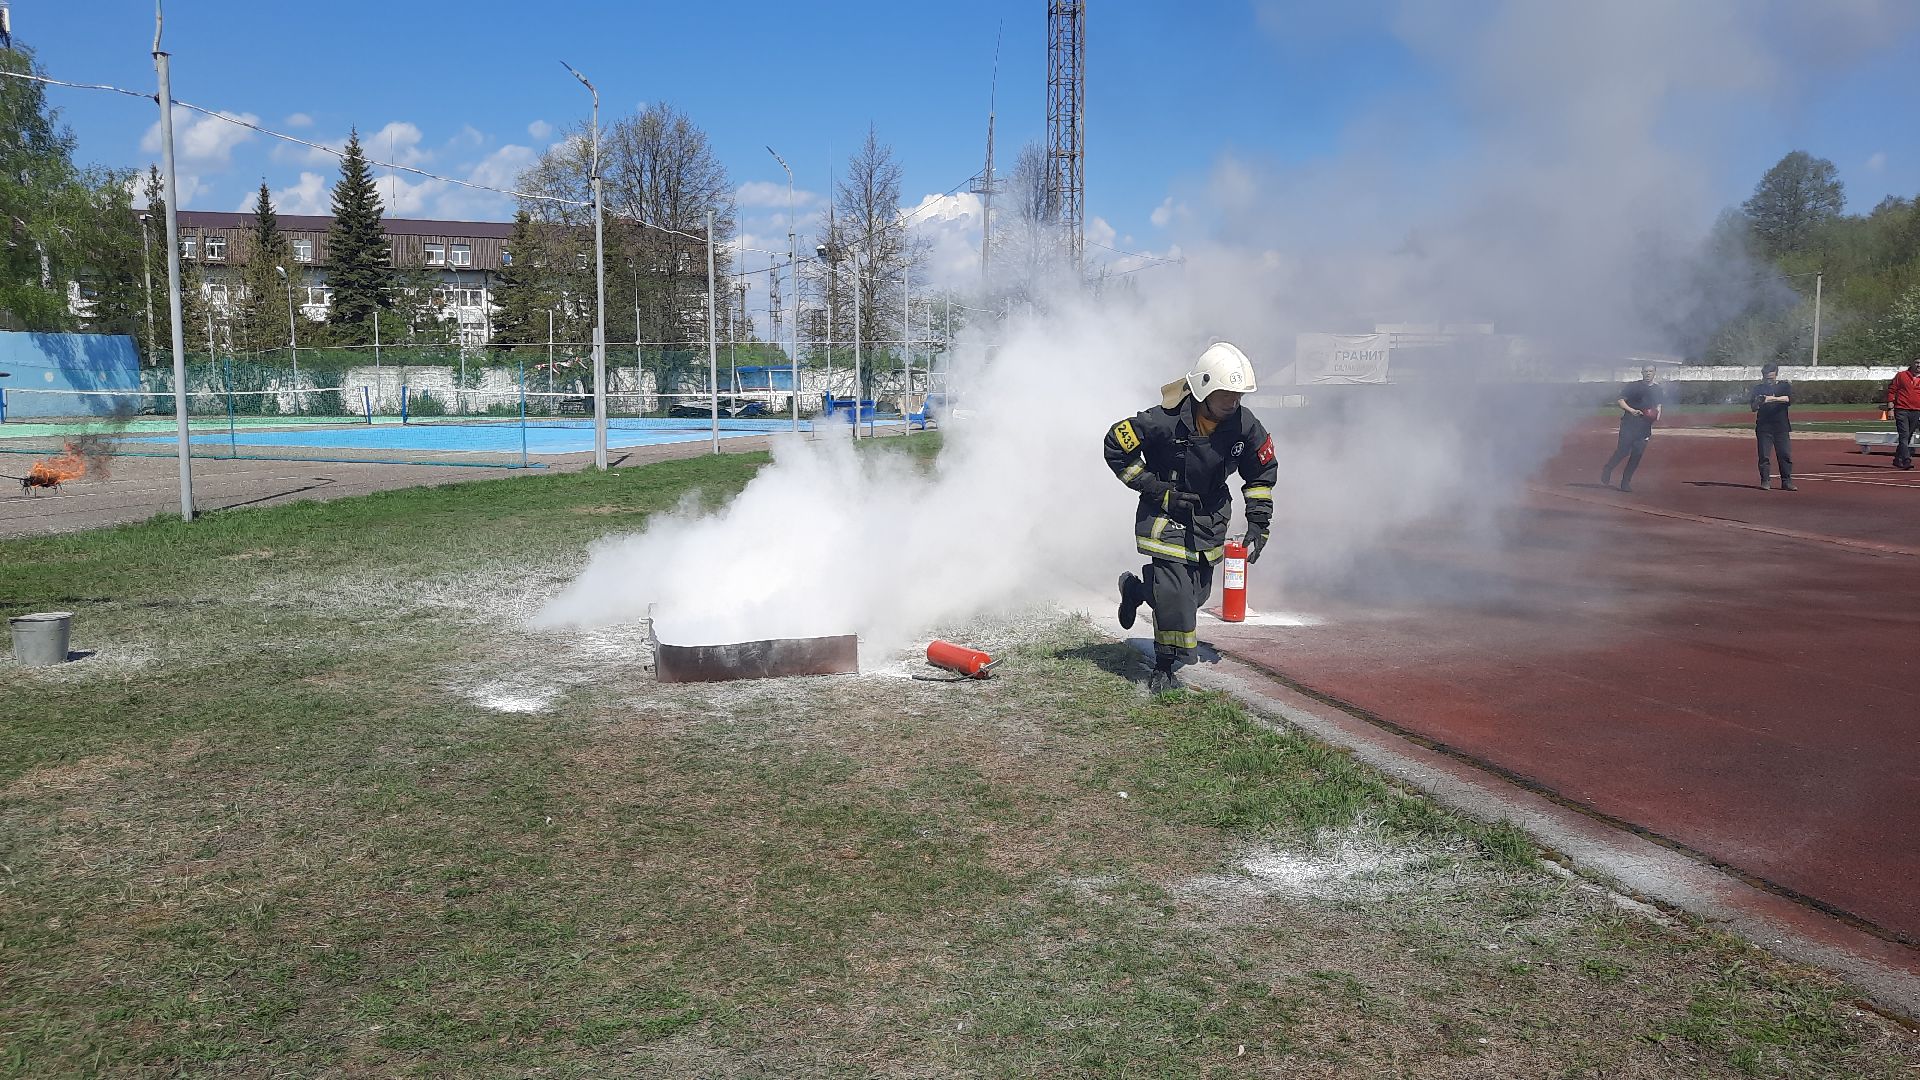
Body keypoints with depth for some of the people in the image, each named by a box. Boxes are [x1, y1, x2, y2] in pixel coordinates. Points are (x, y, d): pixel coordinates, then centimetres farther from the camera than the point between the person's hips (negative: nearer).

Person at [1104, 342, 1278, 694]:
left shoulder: (1245, 426, -11)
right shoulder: (1165, 420, -24)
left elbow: (1262, 474, 6)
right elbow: (1116, 447, -14)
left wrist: (1258, 524, 0)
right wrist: (1156, 489, -16)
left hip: (1210, 517, 5)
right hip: (1165, 515, -5)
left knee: (1196, 591, 6)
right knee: (1175, 593, -15)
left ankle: (1137, 587, 36)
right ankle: (1164, 668, 4)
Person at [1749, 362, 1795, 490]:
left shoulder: (1784, 386, 6)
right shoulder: (1758, 388, 9)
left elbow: (1789, 399, -14)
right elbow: (1753, 408, 4)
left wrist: (1773, 399, -28)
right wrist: (1757, 402, -18)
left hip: (1781, 426, 0)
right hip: (1763, 426, 0)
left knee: (1785, 455, -1)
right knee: (1764, 455, -3)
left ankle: (1787, 482, 5)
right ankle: (1765, 481, 4)